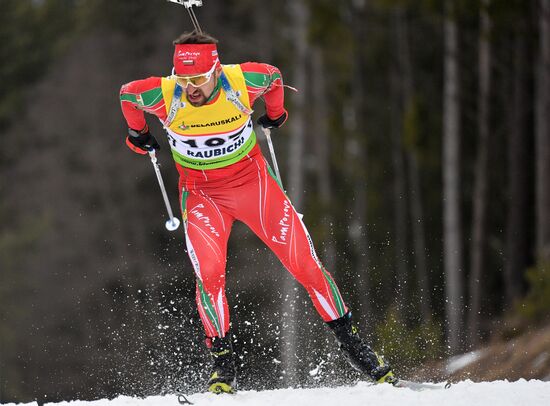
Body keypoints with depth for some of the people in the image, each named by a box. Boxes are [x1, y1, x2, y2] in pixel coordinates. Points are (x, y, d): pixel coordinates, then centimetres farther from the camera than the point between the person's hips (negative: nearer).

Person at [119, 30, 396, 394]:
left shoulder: (243, 82, -24)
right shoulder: (163, 96, -23)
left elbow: (273, 76, 1)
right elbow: (127, 93, 0)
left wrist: (275, 115, 17)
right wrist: (138, 133, 14)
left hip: (252, 180, 0)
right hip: (202, 194, 0)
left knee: (304, 262, -4)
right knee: (209, 273, -21)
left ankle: (351, 342, 10)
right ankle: (223, 363, -8)